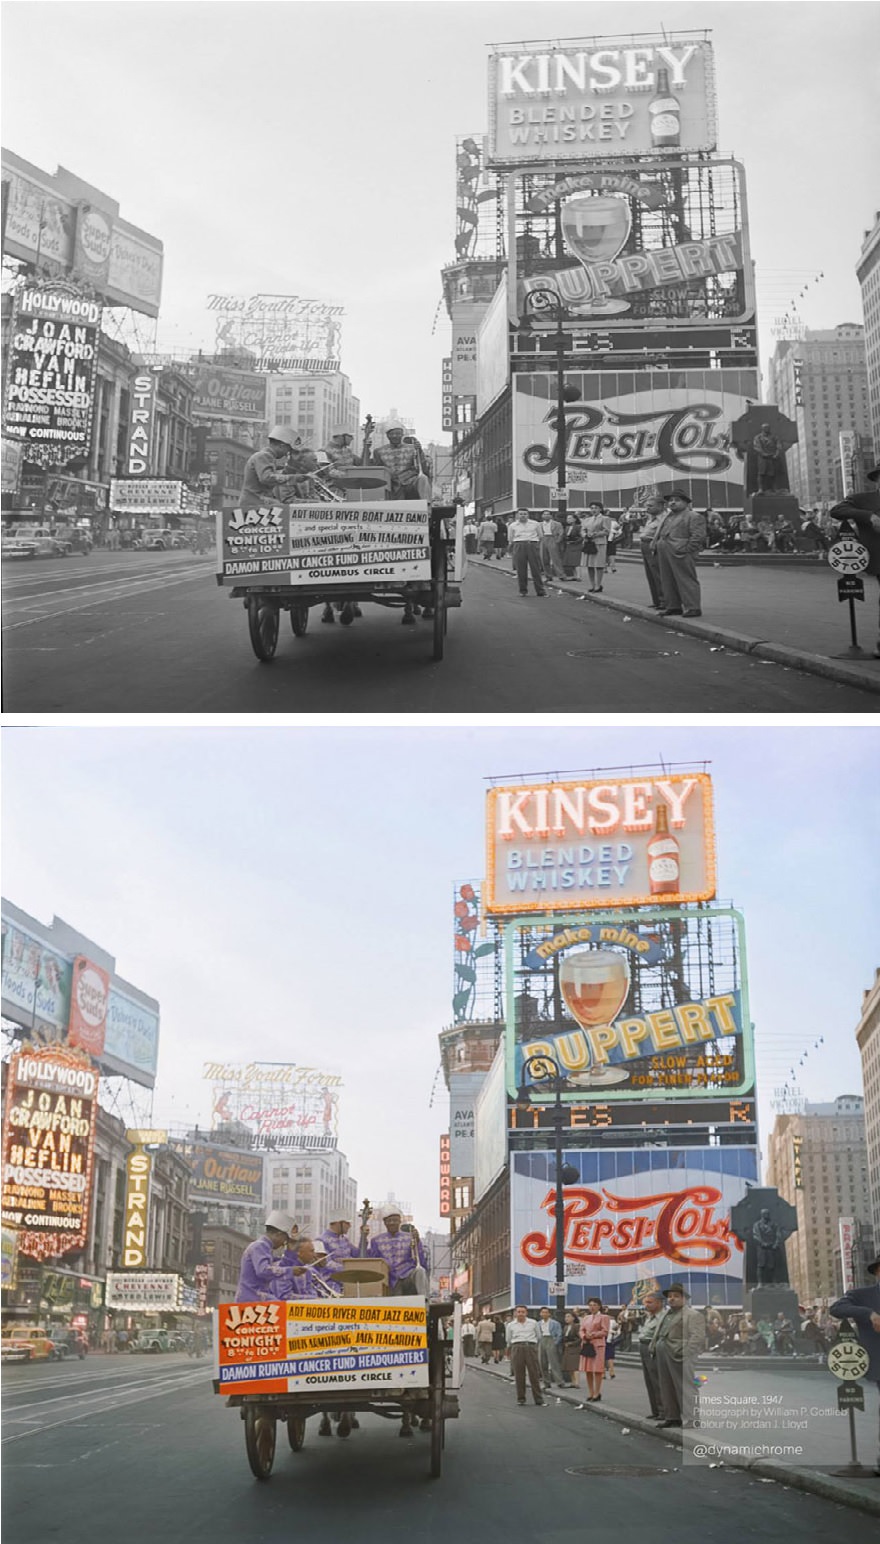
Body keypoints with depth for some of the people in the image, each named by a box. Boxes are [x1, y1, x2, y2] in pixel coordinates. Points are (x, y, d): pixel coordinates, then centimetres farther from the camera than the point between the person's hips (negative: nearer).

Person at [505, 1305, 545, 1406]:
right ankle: (520, 1399, 9)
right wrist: (509, 1352, 21)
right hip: (517, 1348, 0)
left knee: (534, 1374, -2)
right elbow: (508, 1341, 19)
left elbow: (538, 1336, 18)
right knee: (519, 1375, 0)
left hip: (531, 1348, 0)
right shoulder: (511, 1325, 10)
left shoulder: (533, 1323, 9)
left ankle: (538, 1399, 3)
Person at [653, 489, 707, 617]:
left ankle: (692, 608, -6)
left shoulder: (693, 517, -3)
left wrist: (686, 550, -16)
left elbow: (698, 536, -11)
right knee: (668, 582, 10)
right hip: (664, 554, 8)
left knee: (686, 581, -7)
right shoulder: (666, 516, 22)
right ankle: (673, 607, 18)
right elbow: (658, 533, 28)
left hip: (680, 555, -8)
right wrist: (654, 545, 14)